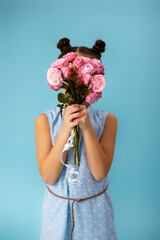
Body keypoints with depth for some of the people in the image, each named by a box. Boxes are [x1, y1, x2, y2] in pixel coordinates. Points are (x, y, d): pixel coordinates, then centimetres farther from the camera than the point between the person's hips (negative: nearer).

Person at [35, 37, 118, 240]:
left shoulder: (107, 120, -10)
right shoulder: (45, 120, -11)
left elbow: (100, 173, -17)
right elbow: (48, 176, -17)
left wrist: (87, 127, -27)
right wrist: (66, 129, -26)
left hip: (95, 207, 0)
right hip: (58, 206, 0)